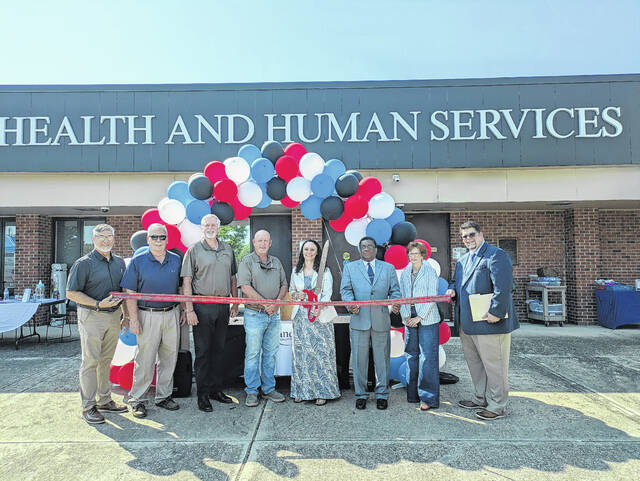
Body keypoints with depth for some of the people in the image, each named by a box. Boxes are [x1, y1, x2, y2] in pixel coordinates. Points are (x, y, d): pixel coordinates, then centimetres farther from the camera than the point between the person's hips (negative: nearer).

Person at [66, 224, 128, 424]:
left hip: (114, 316, 6)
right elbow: (71, 293, -9)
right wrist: (98, 304, -18)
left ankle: (105, 400, 24)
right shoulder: (84, 263, -8)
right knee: (90, 361, -2)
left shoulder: (120, 262, 10)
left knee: (106, 361, 14)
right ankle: (88, 407, 7)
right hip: (92, 317, -5)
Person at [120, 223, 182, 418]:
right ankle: (137, 399, 15)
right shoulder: (137, 262, -1)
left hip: (172, 314, 4)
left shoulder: (176, 260, 8)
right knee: (145, 360, 0)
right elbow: (130, 293, -4)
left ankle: (164, 396, 24)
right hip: (148, 316, -3)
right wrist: (133, 319, -10)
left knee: (169, 357, 10)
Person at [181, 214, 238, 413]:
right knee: (203, 350, 1)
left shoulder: (228, 249, 11)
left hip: (223, 305, 4)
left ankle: (216, 389, 24)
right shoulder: (194, 250, -2)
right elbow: (187, 281, -5)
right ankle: (202, 395, 12)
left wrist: (235, 303, 11)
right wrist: (189, 309, -12)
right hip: (202, 306, -4)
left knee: (219, 349, 12)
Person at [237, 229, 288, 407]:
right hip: (255, 314, -5)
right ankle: (252, 391, 12)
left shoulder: (276, 262, 14)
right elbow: (245, 287, -12)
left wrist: (276, 303, -6)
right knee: (253, 353, 1)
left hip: (274, 314, 5)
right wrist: (265, 304, -15)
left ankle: (269, 388, 22)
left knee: (270, 353, 11)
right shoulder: (247, 261, -2)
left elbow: (284, 285, 12)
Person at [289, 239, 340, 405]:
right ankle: (302, 390, 16)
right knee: (301, 353, 5)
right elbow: (291, 290, 22)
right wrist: (296, 295, -3)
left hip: (319, 315, -3)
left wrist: (319, 308, -24)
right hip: (301, 316, 3)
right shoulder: (296, 271, 13)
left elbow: (327, 294, -5)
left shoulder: (324, 271, 3)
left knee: (320, 352, -4)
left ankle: (322, 391, 5)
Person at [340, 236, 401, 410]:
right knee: (359, 359, 5)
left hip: (381, 320, 1)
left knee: (382, 358, 6)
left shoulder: (388, 268, 14)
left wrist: (395, 302, -10)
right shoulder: (350, 267, 12)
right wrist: (350, 303, -14)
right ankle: (361, 395, 18)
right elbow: (345, 289, 6)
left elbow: (394, 290, 11)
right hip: (359, 320, 0)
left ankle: (382, 394, 20)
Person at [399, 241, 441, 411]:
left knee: (427, 357, -6)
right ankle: (413, 394, 18)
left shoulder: (430, 272, -2)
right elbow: (402, 296, 12)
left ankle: (428, 397, 2)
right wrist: (405, 316, -1)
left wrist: (419, 317, -11)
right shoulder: (405, 273, 12)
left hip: (427, 319, -4)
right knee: (411, 356, 7)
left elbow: (432, 297, -6)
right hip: (409, 320, 5)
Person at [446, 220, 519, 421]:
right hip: (467, 323, 9)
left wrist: (495, 312, -23)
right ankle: (481, 399, 34)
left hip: (489, 322, -9)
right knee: (474, 363, 19)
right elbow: (456, 281, 30)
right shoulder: (462, 260, 18)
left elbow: (503, 286, -19)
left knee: (494, 365, 2)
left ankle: (497, 406, 15)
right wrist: (452, 289, 7)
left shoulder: (496, 255, -10)